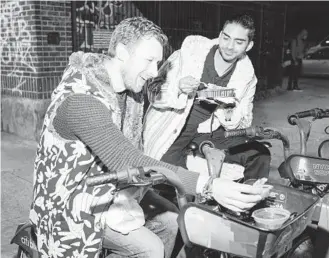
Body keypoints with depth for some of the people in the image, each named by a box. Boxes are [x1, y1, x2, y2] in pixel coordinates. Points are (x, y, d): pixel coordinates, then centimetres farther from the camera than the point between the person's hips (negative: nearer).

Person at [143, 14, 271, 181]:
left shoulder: (247, 76, -2)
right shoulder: (190, 50, -10)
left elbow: (245, 119, 7)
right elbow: (154, 92, -10)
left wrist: (231, 118, -18)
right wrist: (178, 87, -32)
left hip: (211, 131, 3)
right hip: (173, 128, -3)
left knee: (260, 155, -11)